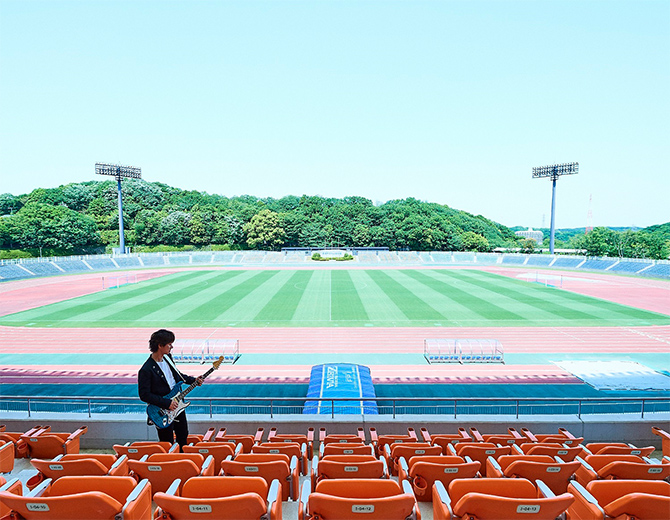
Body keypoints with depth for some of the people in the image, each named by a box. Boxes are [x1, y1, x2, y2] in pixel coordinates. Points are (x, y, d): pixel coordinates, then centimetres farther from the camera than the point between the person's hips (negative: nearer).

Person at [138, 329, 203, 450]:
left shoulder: (167, 357, 1)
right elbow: (144, 395, -21)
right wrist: (167, 403, -22)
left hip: (177, 405, 8)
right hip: (163, 412, -7)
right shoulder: (146, 370, -23)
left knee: (183, 437, 21)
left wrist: (193, 380, 4)